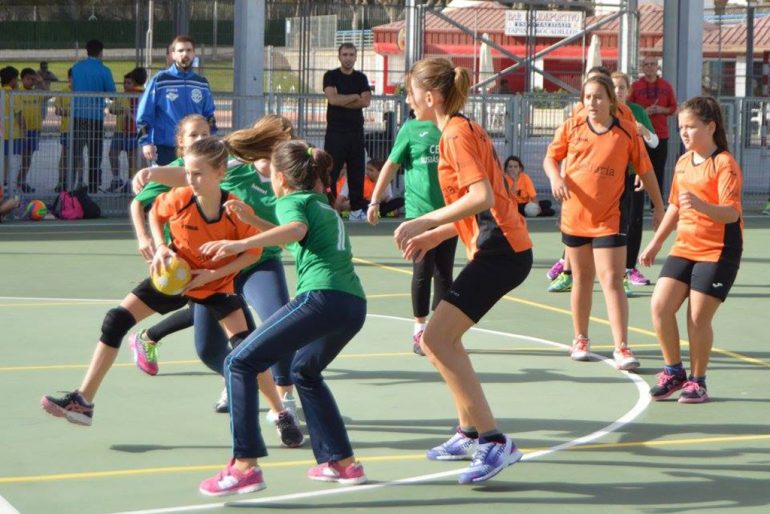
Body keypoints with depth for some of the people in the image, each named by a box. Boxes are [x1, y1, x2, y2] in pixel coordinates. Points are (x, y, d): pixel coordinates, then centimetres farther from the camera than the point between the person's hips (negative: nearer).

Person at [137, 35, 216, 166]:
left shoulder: (202, 83, 10)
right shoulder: (159, 80, -3)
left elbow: (209, 116, 18)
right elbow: (143, 115, -3)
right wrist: (146, 142, -10)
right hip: (165, 149, -4)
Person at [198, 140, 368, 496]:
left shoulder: (291, 200, 6)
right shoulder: (324, 205, 30)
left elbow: (297, 229, -19)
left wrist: (241, 244, -29)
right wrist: (252, 220, 42)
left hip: (321, 296, -9)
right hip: (354, 303, 9)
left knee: (240, 363, -5)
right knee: (305, 372, 32)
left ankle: (245, 466, -15)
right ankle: (343, 462, 29)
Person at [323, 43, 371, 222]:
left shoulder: (361, 78, 12)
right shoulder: (331, 76, 1)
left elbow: (366, 101, -4)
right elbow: (333, 98, -15)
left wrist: (342, 100, -10)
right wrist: (354, 97, -4)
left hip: (356, 131, 4)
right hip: (336, 131, -4)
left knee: (357, 171, 6)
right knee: (331, 172, -5)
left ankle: (356, 210, 11)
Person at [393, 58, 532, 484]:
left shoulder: (456, 135, -12)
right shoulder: (464, 130, 18)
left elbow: (481, 196, -25)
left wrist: (424, 223, -24)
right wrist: (435, 236, 20)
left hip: (499, 251, -11)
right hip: (502, 246, 11)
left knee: (435, 340, -15)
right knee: (445, 337, 19)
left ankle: (494, 441, -18)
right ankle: (470, 433, 26)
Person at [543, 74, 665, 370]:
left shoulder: (627, 132, -4)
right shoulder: (571, 127, 2)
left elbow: (645, 171, 3)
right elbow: (551, 158, 10)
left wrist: (659, 207, 6)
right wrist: (555, 177, -12)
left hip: (610, 219, -3)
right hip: (574, 215, 3)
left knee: (611, 281, -10)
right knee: (582, 279, 15)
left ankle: (621, 348, -11)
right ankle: (580, 340, 29)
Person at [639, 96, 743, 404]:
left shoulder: (724, 164, -13)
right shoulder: (683, 162, 11)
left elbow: (731, 213, -22)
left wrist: (701, 204, -39)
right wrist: (656, 242, 24)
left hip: (717, 252, -7)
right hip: (684, 248, 7)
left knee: (699, 318, -5)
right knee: (660, 306, -5)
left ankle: (697, 381, 13)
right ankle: (674, 372, 13)